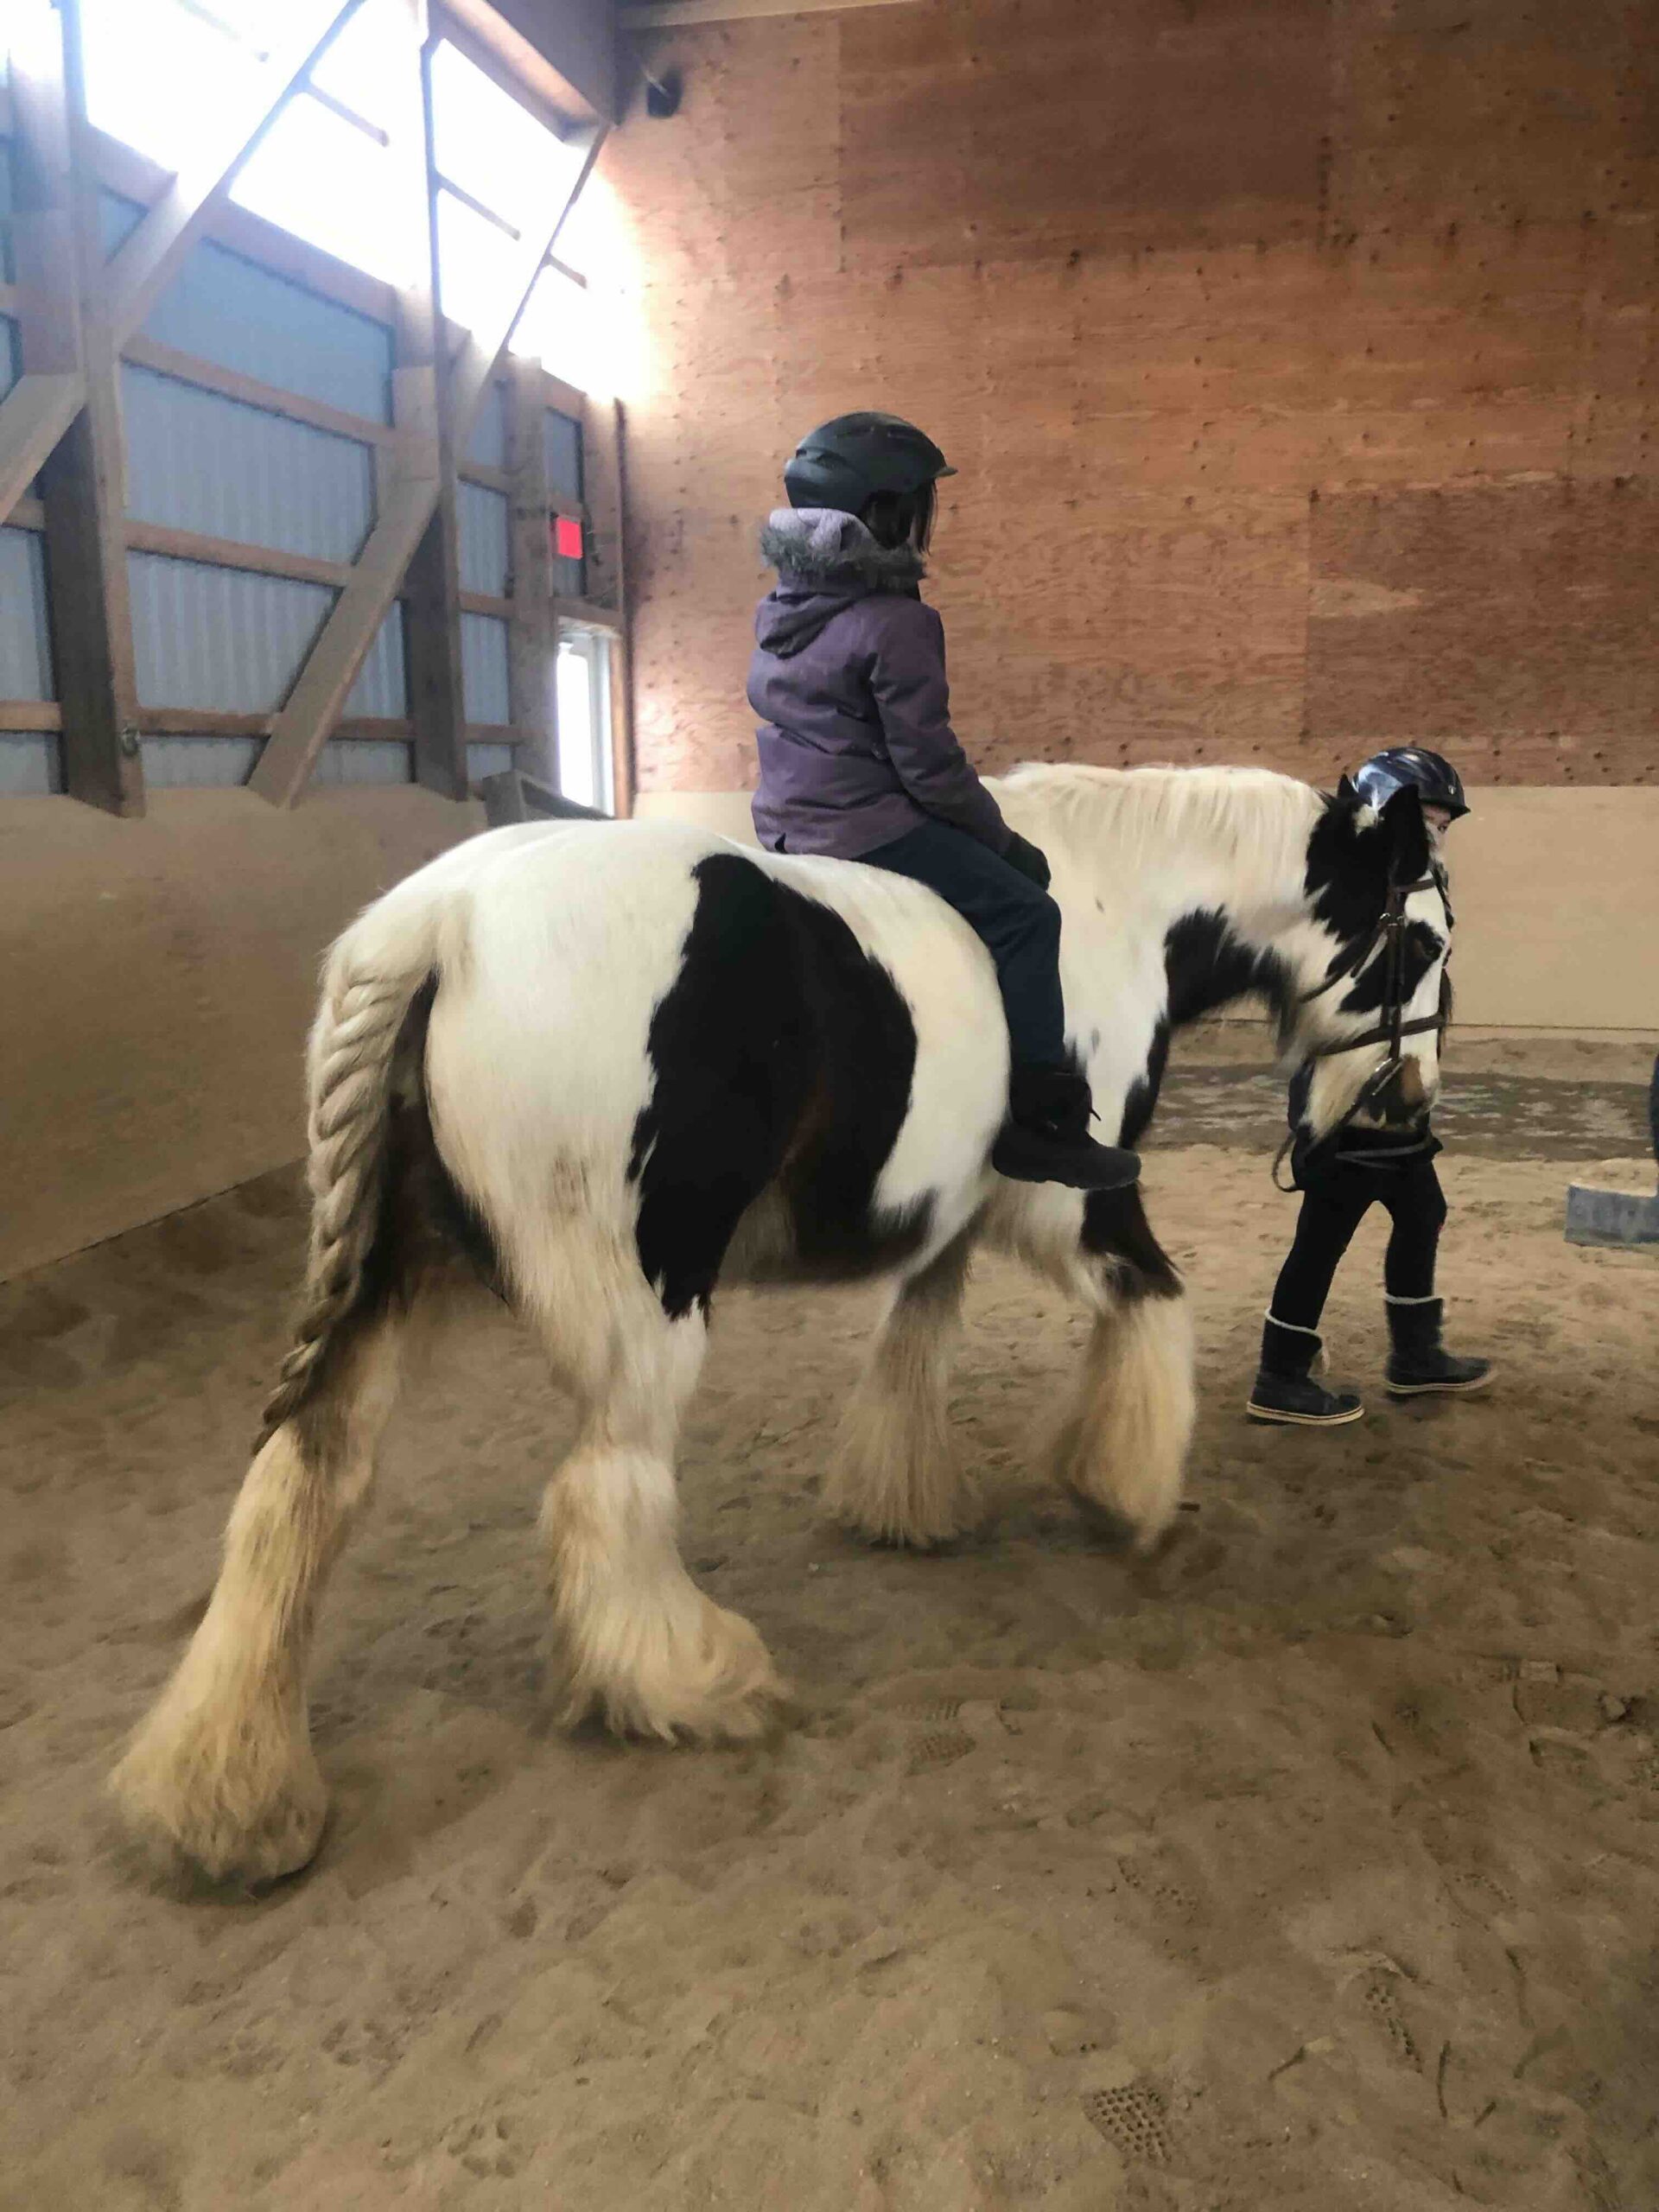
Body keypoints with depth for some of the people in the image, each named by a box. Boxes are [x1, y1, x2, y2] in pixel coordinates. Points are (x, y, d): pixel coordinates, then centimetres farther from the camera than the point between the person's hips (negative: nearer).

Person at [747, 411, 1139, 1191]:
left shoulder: (781, 603, 11)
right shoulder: (895, 623, -17)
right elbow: (930, 764, -18)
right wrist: (997, 835, -1)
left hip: (789, 818, 10)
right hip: (864, 828, -10)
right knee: (1026, 916, -6)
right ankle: (1044, 1122, -5)